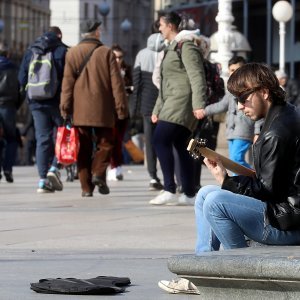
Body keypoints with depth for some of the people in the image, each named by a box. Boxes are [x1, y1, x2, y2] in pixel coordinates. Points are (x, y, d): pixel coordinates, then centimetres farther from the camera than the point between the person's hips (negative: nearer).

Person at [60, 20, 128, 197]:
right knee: (105, 143, 12)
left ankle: (86, 187, 2)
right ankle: (99, 172, -11)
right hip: (102, 109, -2)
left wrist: (65, 108, 3)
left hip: (80, 109, 2)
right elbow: (116, 83, -2)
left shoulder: (72, 53, 4)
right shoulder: (106, 53, 0)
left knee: (84, 149, 6)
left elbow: (67, 82, 1)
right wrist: (121, 108, 1)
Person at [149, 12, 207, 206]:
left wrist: (198, 104, -27)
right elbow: (166, 84, 28)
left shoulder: (186, 47, -9)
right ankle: (189, 194, 8)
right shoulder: (172, 49, 23)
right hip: (173, 103, 10)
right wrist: (157, 110, 28)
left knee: (160, 140, -17)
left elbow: (197, 77, -18)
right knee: (181, 147, 7)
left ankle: (169, 190, -21)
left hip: (182, 102, -10)